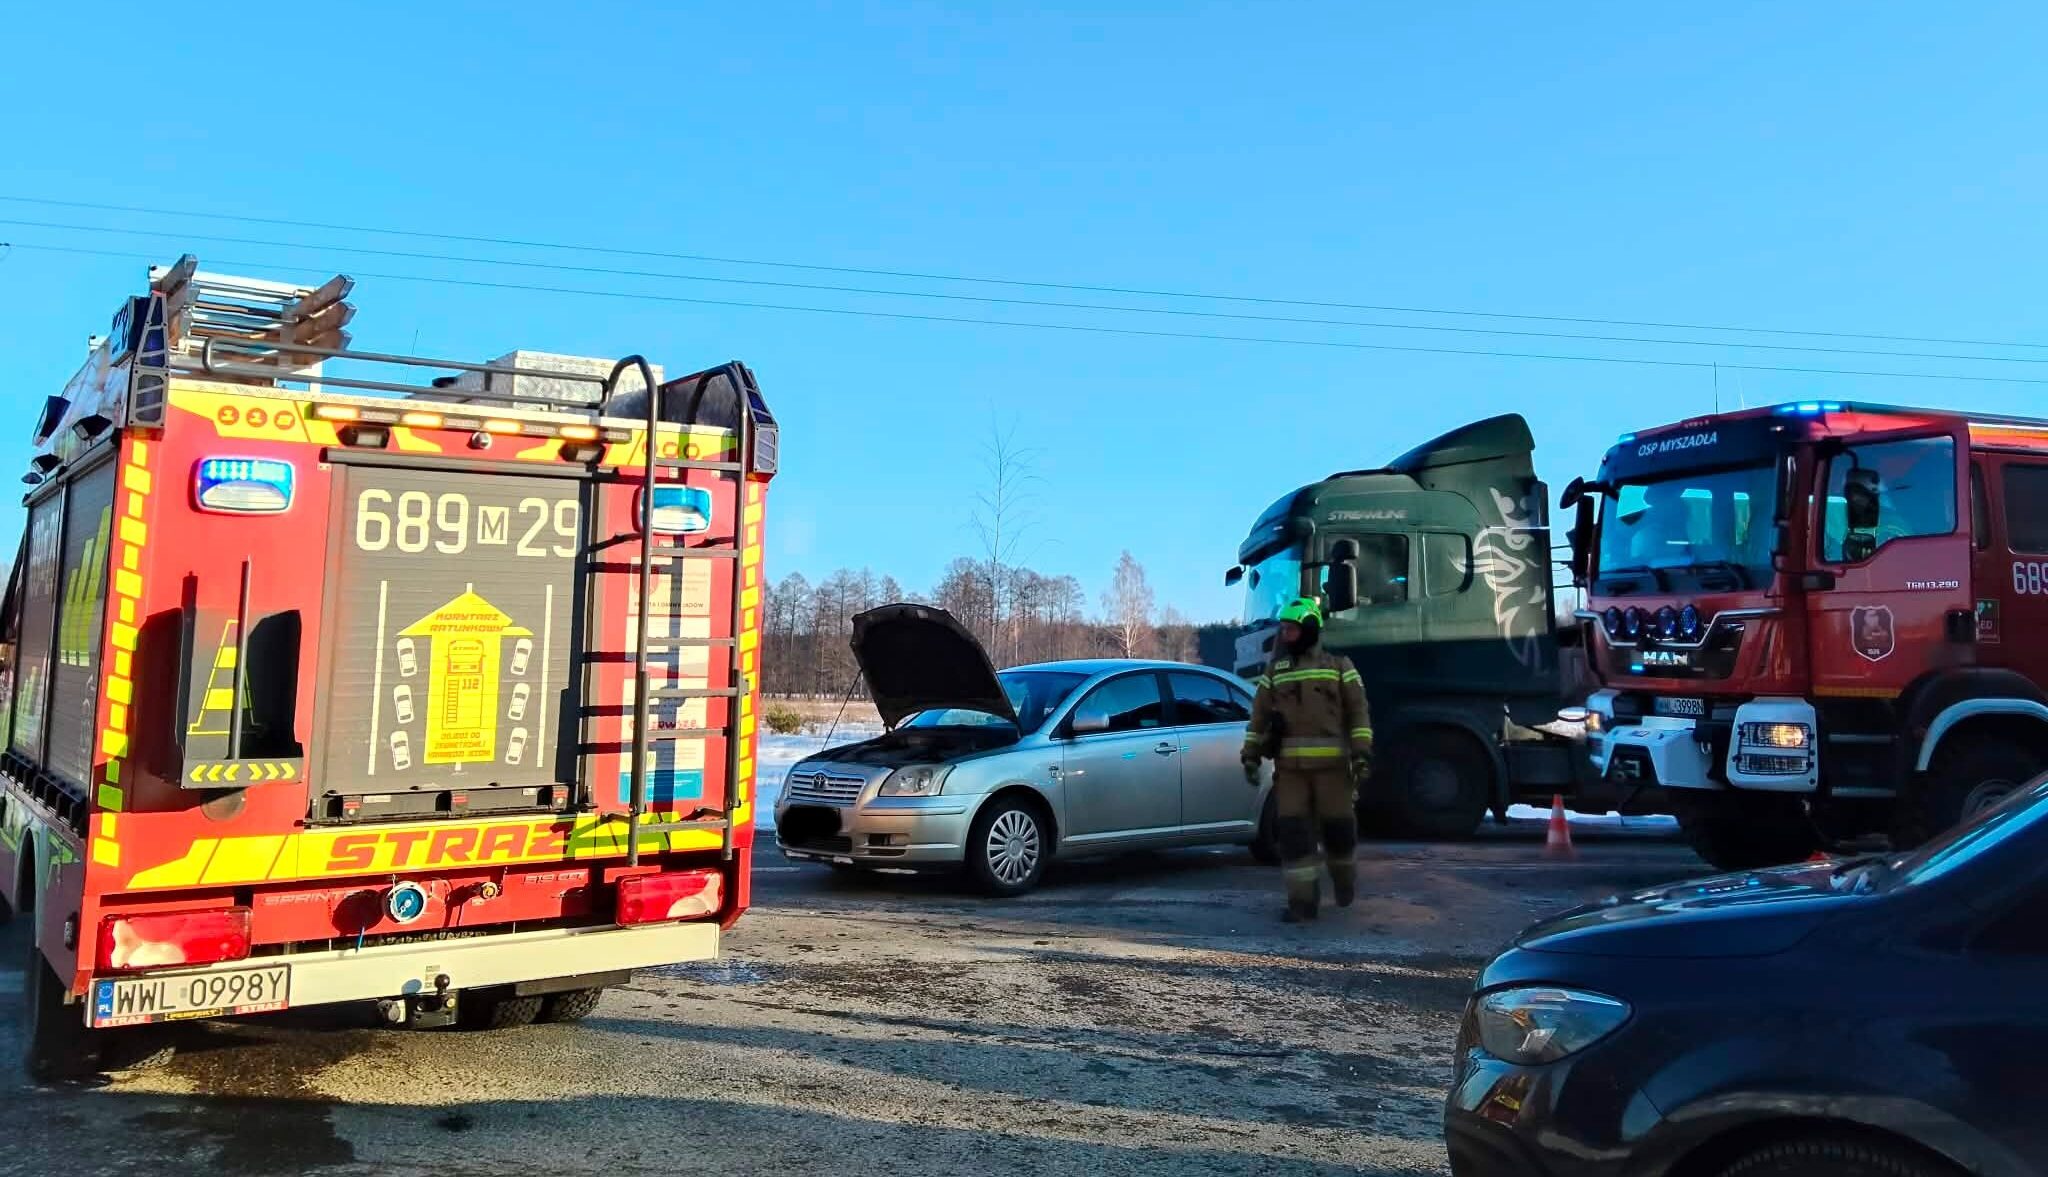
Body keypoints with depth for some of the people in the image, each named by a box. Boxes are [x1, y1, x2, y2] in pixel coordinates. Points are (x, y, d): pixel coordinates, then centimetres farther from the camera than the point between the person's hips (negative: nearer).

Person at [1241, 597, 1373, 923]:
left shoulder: (1338, 666, 6)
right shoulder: (1275, 671, 13)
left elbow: (1358, 712, 1)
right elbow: (1259, 716, 13)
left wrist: (1362, 753, -9)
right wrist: (1251, 755, 6)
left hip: (1332, 764, -2)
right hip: (1290, 766, 2)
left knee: (1338, 828, 4)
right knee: (1292, 831, -5)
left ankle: (1344, 881, 32)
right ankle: (1303, 901, 1)